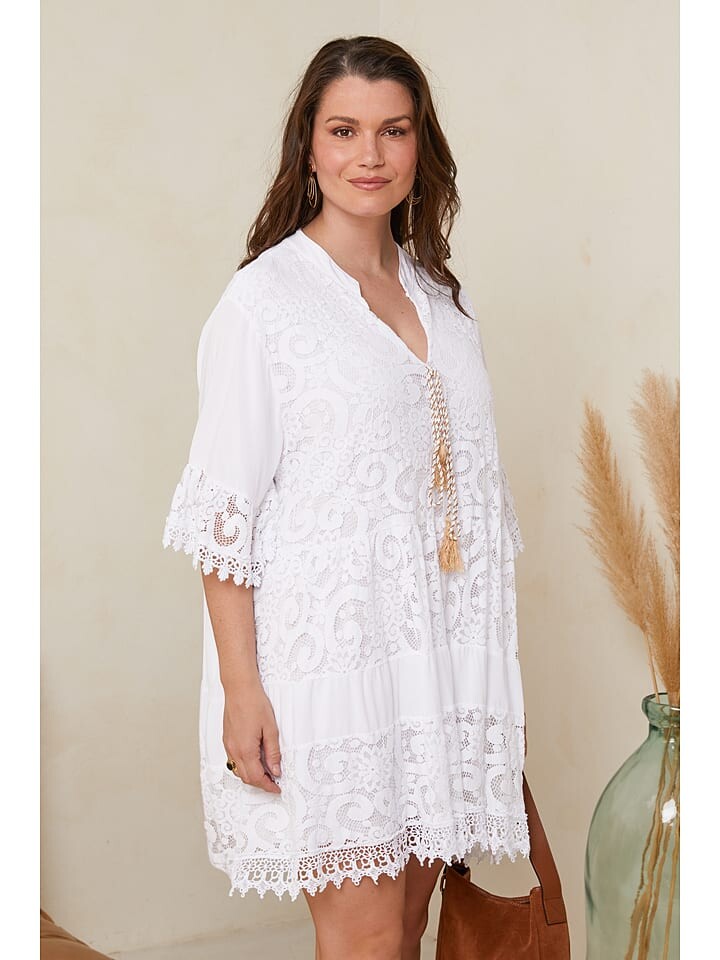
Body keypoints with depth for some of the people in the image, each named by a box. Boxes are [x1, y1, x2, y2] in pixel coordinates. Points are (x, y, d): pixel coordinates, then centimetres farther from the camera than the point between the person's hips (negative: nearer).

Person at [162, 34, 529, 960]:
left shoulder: (441, 296, 12)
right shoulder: (262, 300, -7)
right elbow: (224, 513, -10)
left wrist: (496, 679, 14)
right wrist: (241, 689, -15)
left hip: (442, 654, 6)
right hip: (330, 656, -6)